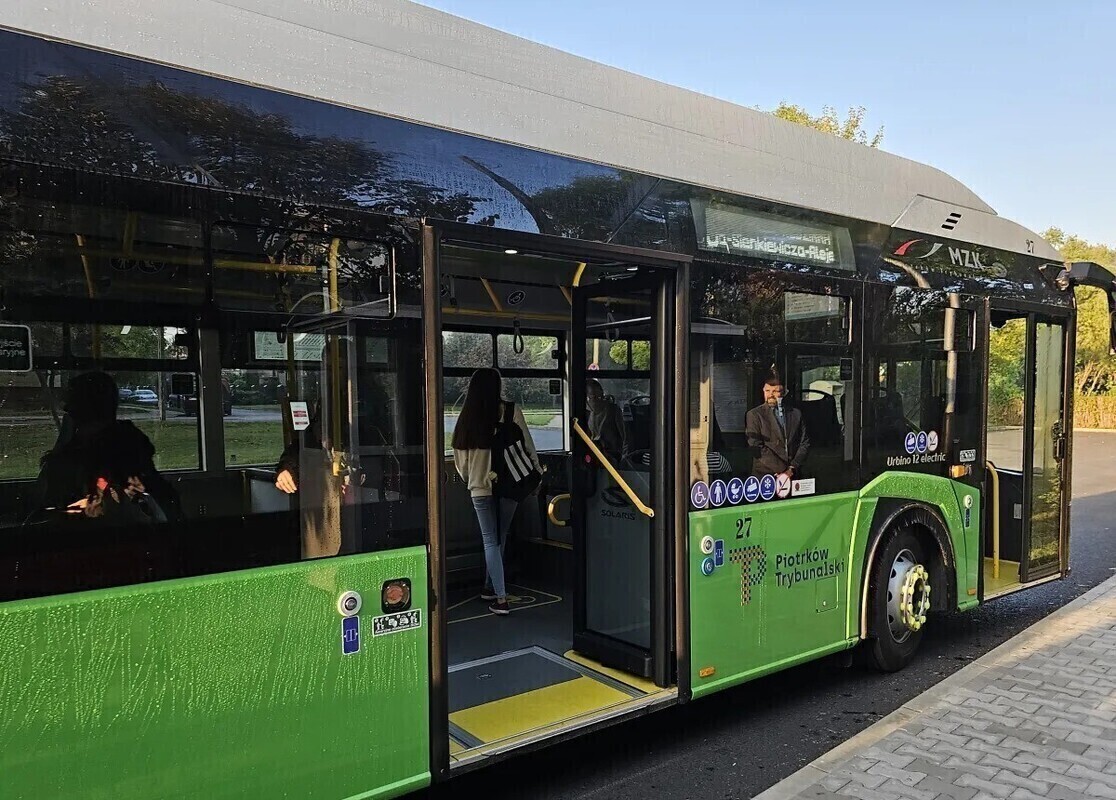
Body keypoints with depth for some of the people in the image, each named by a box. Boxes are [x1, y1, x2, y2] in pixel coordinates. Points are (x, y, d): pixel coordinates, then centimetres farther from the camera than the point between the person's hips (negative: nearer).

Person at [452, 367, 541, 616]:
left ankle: (500, 598, 0)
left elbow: (460, 459, 6)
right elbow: (528, 446, -5)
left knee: (491, 541, 6)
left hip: (480, 486, 1)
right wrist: (536, 474, 9)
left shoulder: (467, 417, -1)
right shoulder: (510, 411, -8)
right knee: (498, 539, 17)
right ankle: (490, 587, 29)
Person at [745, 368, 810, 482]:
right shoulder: (754, 415, 3)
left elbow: (804, 443, 11)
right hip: (765, 475, -3)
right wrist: (779, 473, -10)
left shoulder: (796, 414, 14)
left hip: (792, 476, 3)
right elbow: (756, 447, -5)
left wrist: (792, 469, -2)